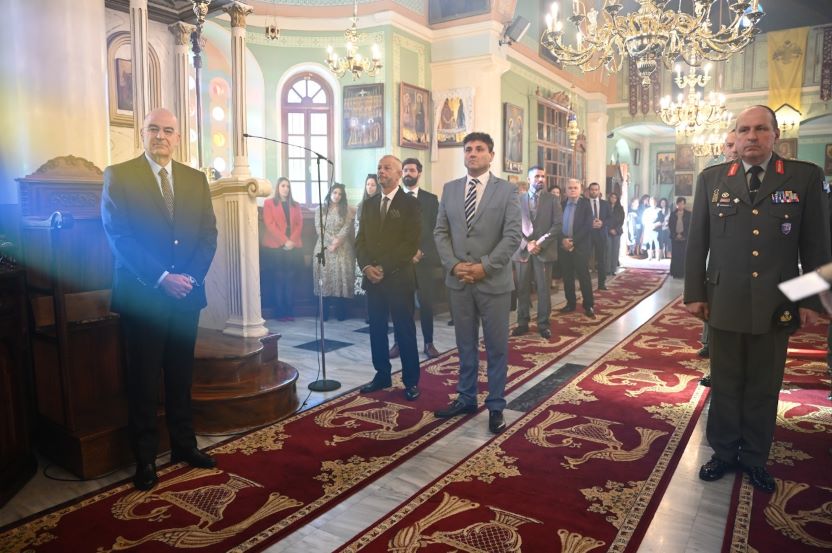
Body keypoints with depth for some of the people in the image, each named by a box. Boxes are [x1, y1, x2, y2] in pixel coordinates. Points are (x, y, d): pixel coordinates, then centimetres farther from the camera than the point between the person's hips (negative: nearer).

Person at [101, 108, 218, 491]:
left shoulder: (196, 179, 9)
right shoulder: (118, 176, -2)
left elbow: (209, 233, 4)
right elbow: (119, 236, -10)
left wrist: (191, 276, -9)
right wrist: (161, 278, -17)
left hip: (187, 293, 4)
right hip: (142, 294, -3)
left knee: (181, 374, 13)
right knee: (144, 380, 5)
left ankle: (184, 444, 27)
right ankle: (145, 458, 18)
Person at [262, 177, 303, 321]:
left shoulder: (295, 205, 18)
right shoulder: (269, 203, 6)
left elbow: (299, 224, 8)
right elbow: (270, 224, -5)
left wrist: (292, 241, -8)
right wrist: (284, 241, -13)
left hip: (294, 247, 3)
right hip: (276, 247, -3)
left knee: (291, 279, 2)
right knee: (279, 279, -3)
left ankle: (290, 312, 4)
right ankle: (280, 313, -1)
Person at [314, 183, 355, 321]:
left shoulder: (347, 210, 9)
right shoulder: (320, 209, 10)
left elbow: (347, 228, -2)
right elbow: (319, 228, 0)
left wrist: (337, 240, -17)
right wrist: (331, 241, -13)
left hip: (342, 248, 0)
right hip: (324, 247, 0)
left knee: (341, 275, -6)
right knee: (324, 275, -3)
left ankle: (341, 313, -1)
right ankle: (324, 313, 1)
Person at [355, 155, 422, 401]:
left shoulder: (410, 204, -3)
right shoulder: (369, 204, 14)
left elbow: (411, 243, -11)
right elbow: (360, 240, 11)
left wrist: (384, 268, -15)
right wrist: (366, 266, -7)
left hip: (399, 277, -5)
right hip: (372, 277, 5)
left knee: (405, 330, 2)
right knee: (377, 329, 10)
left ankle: (411, 381, 13)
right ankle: (382, 374, 23)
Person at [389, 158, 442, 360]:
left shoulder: (431, 199, 7)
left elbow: (435, 230, 1)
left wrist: (421, 251, -10)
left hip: (423, 258, 0)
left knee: (426, 303, 2)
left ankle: (428, 343, 12)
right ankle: (398, 342, 11)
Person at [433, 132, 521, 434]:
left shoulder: (506, 190, -1)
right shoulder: (450, 189, 9)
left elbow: (513, 235, -8)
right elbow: (440, 232, 7)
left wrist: (485, 266, -16)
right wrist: (453, 265, -8)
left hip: (493, 280, -3)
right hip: (458, 280, 3)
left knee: (496, 347, 6)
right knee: (465, 344, 14)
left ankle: (496, 406, 19)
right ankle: (466, 398, 28)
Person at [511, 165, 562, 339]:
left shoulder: (551, 199, 5)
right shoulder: (518, 199, 7)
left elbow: (558, 224, -3)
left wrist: (541, 242, -12)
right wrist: (526, 243, -11)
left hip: (544, 250, -1)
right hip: (522, 250, 1)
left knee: (543, 289, 2)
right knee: (522, 289, 5)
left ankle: (543, 324, 11)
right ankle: (522, 323, 15)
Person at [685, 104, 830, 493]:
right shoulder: (711, 179, 4)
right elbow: (697, 241, 4)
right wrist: (694, 293, 1)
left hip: (777, 304, 0)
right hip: (725, 301, 1)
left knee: (764, 388, 12)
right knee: (725, 385, 11)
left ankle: (754, 458, 28)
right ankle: (724, 452, 27)